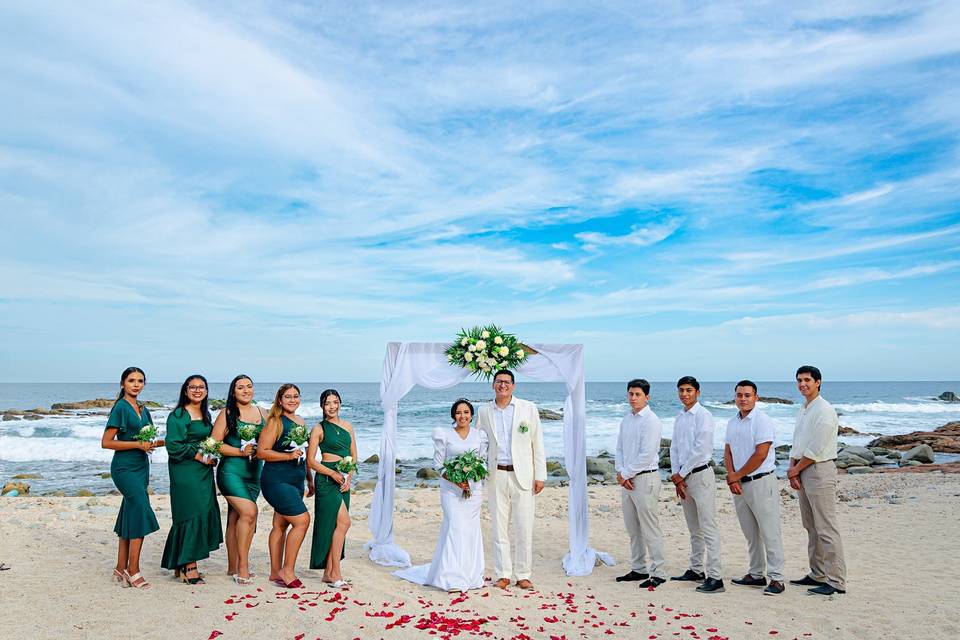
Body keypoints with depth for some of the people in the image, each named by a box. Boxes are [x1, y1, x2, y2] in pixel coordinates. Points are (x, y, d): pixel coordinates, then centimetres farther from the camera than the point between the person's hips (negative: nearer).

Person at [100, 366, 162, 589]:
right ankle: (133, 571, -2)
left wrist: (161, 442, -1)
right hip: (125, 467, -8)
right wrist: (138, 444, -17)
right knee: (141, 515, -11)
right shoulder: (121, 407, -10)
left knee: (130, 518, 10)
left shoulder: (143, 409, 13)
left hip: (140, 466, 8)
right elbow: (106, 443, -13)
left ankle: (121, 570, 18)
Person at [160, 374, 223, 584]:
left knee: (205, 513, 7)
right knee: (192, 514, -8)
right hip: (185, 472, -8)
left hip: (204, 472, 8)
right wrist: (199, 456, -15)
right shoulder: (178, 416, -9)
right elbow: (173, 445, -16)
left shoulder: (206, 415, 14)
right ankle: (188, 567, 0)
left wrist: (213, 456, 6)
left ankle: (180, 564, 18)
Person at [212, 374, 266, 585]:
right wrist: (241, 451, -15)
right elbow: (214, 443, -8)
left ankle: (233, 567, 19)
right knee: (249, 512, -19)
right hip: (231, 471, -5)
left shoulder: (263, 413, 12)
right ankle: (243, 566, -10)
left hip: (254, 473, 5)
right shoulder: (227, 414, -2)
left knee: (235, 518, 11)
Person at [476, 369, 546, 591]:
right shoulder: (484, 411, 7)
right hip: (496, 476, 2)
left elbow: (538, 443, 2)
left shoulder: (528, 408, 2)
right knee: (499, 528, 6)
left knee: (524, 528, 1)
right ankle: (503, 575, 17)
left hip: (522, 475, -1)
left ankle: (523, 575, 14)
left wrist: (540, 475, -2)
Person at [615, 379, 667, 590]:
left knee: (650, 528, -4)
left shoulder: (651, 420, -11)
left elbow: (647, 454, -16)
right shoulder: (626, 420, 14)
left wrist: (625, 474, -11)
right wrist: (620, 473, -1)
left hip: (645, 479, -8)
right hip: (627, 479, 8)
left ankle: (657, 573, 3)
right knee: (632, 528, 13)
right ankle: (638, 569, 24)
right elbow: (619, 449, 15)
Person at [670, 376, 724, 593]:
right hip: (683, 477, 8)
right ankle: (695, 570, 25)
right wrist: (676, 477, 2)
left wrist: (680, 475, -11)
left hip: (701, 475, -8)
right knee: (694, 528, 15)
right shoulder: (679, 418, 13)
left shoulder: (703, 416, -10)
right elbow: (674, 448, 13)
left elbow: (700, 449, -16)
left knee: (708, 528, -7)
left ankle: (715, 577, -5)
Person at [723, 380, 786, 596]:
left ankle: (776, 578, 2)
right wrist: (731, 477, -4)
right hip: (738, 484, 7)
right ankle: (756, 574, 23)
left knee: (769, 532, -4)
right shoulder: (732, 422, 12)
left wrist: (737, 475, -10)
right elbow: (728, 452, 12)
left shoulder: (762, 420, -11)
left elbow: (760, 454, -17)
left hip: (761, 481, -7)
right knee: (751, 534, 14)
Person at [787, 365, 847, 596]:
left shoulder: (824, 410, -13)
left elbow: (816, 450, -17)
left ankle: (836, 581, -2)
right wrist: (792, 469, 4)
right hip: (803, 473, 9)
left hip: (820, 471, -9)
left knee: (826, 529, -7)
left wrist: (795, 470, -8)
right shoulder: (803, 410, 16)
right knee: (811, 527, 14)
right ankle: (818, 575, 23)